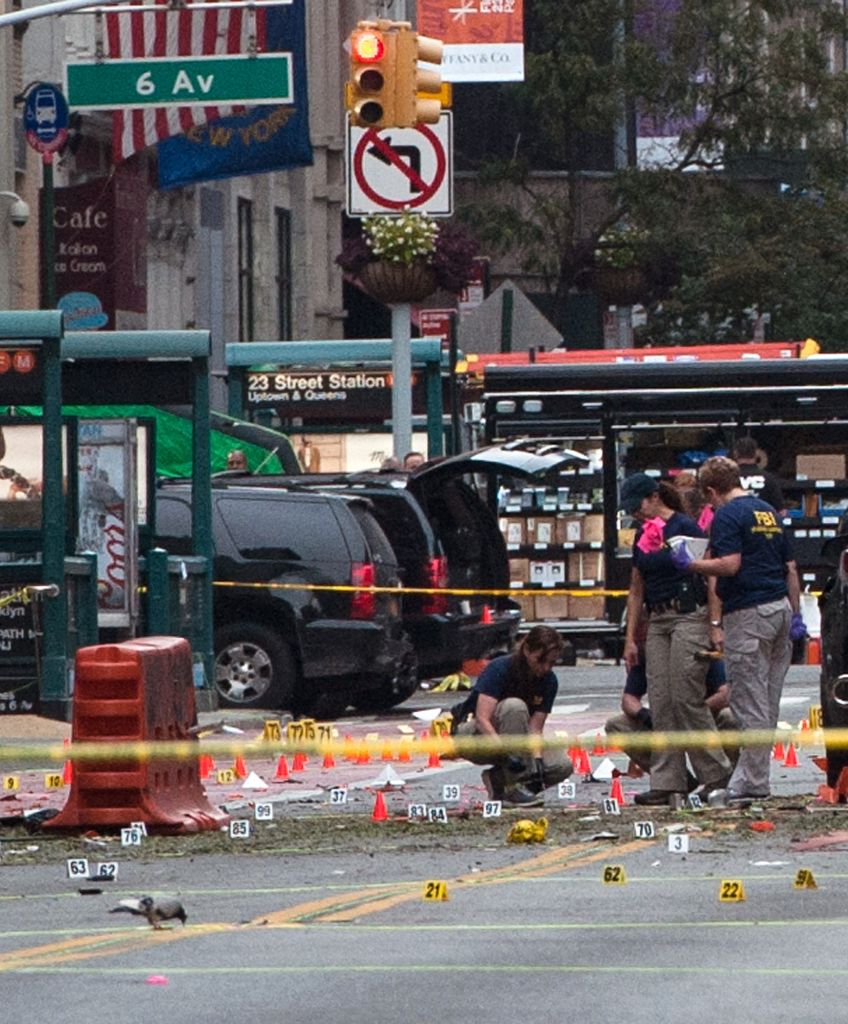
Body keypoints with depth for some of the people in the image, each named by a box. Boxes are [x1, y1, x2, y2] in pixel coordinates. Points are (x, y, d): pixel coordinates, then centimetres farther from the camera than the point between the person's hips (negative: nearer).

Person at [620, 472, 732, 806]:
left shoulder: (684, 527, -9)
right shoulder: (642, 535, 14)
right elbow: (636, 590, 19)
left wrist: (714, 625, -17)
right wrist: (630, 638, 16)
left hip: (689, 616, -8)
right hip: (657, 621, 8)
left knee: (687, 697, -10)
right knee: (660, 701, 2)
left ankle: (717, 774, 0)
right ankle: (666, 783, 2)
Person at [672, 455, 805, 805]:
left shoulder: (727, 516, -8)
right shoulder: (768, 511, 17)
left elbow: (730, 565, -20)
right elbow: (791, 568, 17)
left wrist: (690, 565, -6)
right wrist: (796, 615, 19)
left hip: (747, 614, -8)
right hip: (780, 606, 8)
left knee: (750, 704, -5)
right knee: (766, 703, 9)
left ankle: (753, 784, -4)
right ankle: (746, 776, 13)